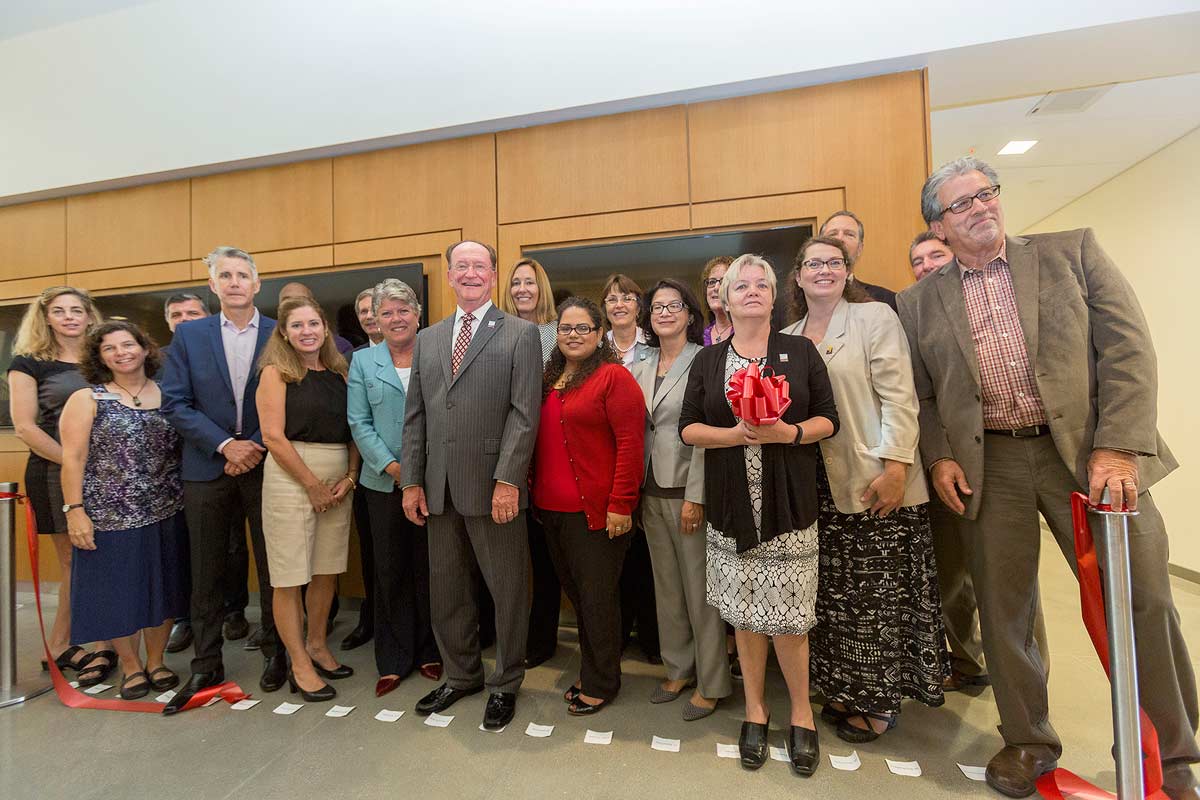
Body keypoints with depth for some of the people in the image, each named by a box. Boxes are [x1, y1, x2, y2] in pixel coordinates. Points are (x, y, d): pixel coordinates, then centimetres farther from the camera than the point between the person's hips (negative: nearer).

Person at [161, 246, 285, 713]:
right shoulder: (189, 335, 4)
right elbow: (175, 403, -1)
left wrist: (257, 448, -11)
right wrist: (225, 444, -12)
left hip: (266, 465, -1)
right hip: (208, 469, 2)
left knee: (273, 568, 8)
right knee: (207, 573, 11)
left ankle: (275, 653, 25)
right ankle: (205, 666, 25)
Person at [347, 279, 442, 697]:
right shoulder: (362, 361, 7)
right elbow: (359, 423, 2)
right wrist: (391, 466, -9)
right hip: (384, 483, 1)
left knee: (428, 567, 8)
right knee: (390, 571, 10)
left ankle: (429, 652, 26)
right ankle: (393, 660, 25)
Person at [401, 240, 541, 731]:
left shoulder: (520, 334, -1)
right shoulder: (427, 339, 14)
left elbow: (524, 413, -9)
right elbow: (415, 416, 12)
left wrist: (508, 479, -16)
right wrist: (411, 480, 6)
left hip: (493, 487, -5)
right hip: (439, 488, 5)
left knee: (507, 590, 8)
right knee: (446, 589, 16)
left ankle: (505, 684, 28)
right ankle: (461, 675, 37)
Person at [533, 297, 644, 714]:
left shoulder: (614, 376, -9)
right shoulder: (549, 379, 13)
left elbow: (630, 443, -15)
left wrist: (621, 505, -18)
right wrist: (535, 492, 12)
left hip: (595, 511, -7)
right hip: (551, 508, 7)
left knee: (597, 597, 6)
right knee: (575, 593, 18)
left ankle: (601, 683, 27)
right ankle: (590, 671, 37)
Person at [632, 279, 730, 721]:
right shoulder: (641, 368, 12)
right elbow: (636, 431, 12)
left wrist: (695, 496, -16)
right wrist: (636, 492, 7)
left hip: (688, 490, -6)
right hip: (651, 491, 6)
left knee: (700, 586, 4)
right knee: (666, 585, 16)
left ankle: (711, 682, 22)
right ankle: (678, 668, 33)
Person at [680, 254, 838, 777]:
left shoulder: (800, 352, 5)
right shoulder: (707, 360, 7)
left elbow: (828, 420, 4)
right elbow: (688, 428, 2)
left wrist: (788, 433, -15)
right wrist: (736, 434, -14)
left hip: (790, 505, -1)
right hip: (732, 508, 1)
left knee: (787, 618, 2)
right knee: (745, 614, 10)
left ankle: (801, 710, 28)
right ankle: (755, 709, 31)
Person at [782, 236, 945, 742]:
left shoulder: (875, 318, -3)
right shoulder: (787, 339, 12)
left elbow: (898, 397, -10)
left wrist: (895, 468, -17)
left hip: (874, 482, -4)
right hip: (817, 486, 5)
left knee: (878, 592, 5)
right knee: (832, 592, 12)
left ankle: (879, 702, 24)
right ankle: (844, 689, 30)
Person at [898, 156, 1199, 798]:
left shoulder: (1073, 251, 6)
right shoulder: (920, 302, 6)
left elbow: (1128, 347, -2)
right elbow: (919, 394, 9)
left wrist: (1119, 446, -12)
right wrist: (938, 457, -5)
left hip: (1088, 451, 0)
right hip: (988, 465, 1)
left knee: (1142, 597, 5)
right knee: (1002, 609, 9)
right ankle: (1027, 740, 30)